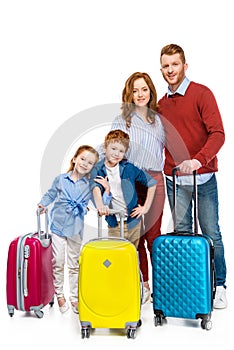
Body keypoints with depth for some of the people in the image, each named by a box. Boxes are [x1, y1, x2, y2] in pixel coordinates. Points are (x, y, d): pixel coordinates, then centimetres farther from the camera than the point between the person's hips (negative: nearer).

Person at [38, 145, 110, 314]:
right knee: (58, 262, 4)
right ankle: (59, 295, 22)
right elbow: (50, 194, 11)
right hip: (58, 225, -1)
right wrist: (43, 204, -5)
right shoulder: (61, 179, -2)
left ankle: (75, 298, 24)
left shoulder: (90, 185, -2)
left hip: (76, 229, 1)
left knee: (74, 265, 12)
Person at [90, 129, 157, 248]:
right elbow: (96, 188, -23)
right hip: (114, 224, -1)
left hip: (133, 221, 1)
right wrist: (100, 205, -43)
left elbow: (151, 183, 6)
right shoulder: (97, 170, -4)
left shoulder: (129, 168, -2)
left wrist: (146, 207, 3)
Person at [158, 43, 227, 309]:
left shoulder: (202, 94, -4)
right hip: (174, 180, 4)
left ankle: (219, 286, 17)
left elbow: (217, 133, -13)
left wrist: (198, 159, -28)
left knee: (211, 233, 3)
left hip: (203, 177, -4)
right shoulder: (162, 104, 12)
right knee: (182, 233, 8)